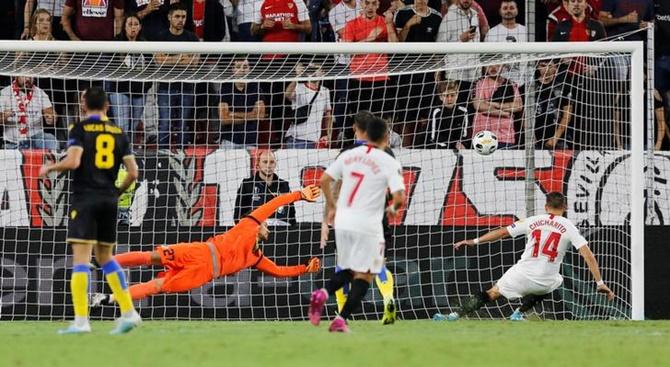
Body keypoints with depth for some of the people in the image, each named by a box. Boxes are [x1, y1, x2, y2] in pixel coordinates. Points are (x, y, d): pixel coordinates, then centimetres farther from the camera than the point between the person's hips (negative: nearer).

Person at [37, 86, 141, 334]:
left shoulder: (79, 129, -2)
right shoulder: (118, 133, 11)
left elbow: (73, 161, -16)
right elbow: (133, 172, 6)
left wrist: (49, 168, 2)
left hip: (85, 198, -5)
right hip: (109, 200, 5)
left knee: (81, 258, -8)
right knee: (105, 258, 17)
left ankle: (81, 320, -17)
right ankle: (128, 312, 10)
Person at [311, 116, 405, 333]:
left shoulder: (349, 155, 7)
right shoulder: (389, 163, -7)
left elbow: (324, 180, 10)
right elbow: (399, 196, -15)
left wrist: (331, 207, 23)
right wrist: (394, 208, 7)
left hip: (342, 221, 5)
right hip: (367, 225, -5)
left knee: (348, 270, 20)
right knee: (364, 275, 3)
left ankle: (323, 294, -7)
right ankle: (341, 320, -10)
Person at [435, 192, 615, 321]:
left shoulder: (533, 221, 5)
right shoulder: (568, 227, 1)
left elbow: (502, 232, 8)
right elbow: (588, 255, -5)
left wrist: (474, 241, 15)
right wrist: (600, 283, -2)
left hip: (522, 276, 0)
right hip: (545, 283, 0)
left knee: (491, 294, 16)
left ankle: (455, 316, 3)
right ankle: (519, 313, 29)